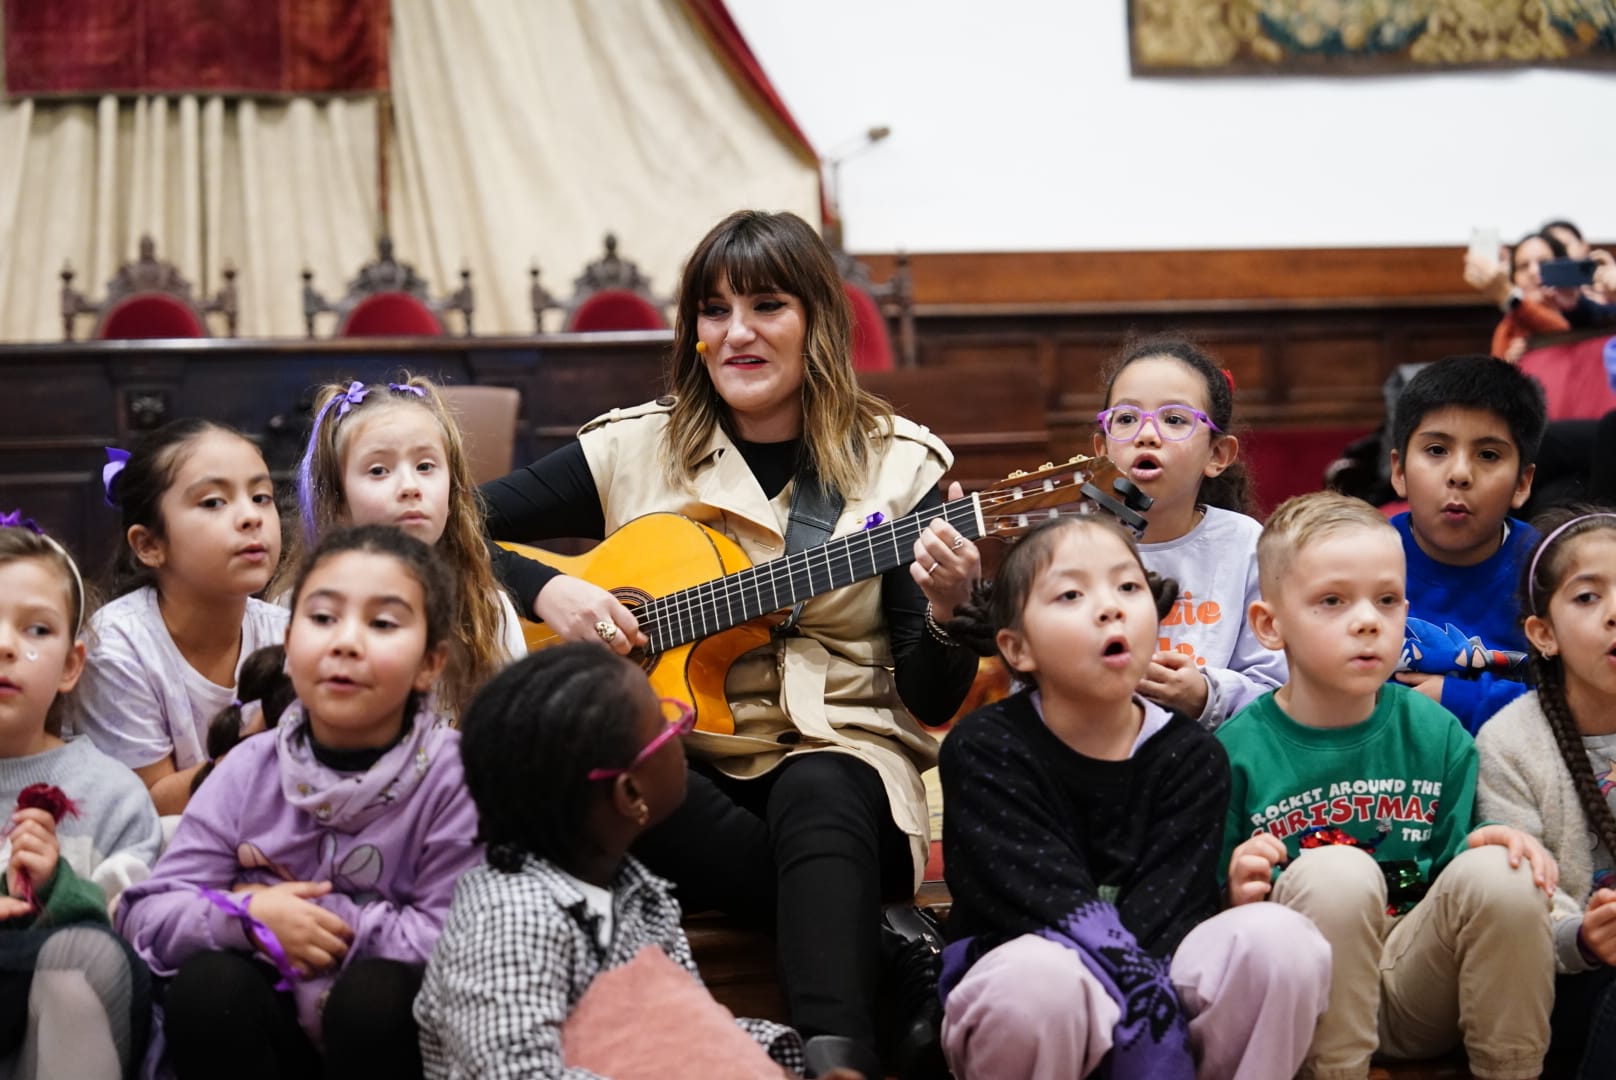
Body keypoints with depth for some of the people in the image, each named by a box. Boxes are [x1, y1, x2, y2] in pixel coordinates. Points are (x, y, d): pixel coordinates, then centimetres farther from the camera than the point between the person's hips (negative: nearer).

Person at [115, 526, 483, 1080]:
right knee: (206, 984, -26)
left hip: (397, 1029, -2)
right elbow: (146, 915, -5)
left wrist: (322, 918, -18)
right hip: (272, 1030, 3)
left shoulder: (454, 777, -14)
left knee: (375, 992, -33)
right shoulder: (249, 770, -4)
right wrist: (244, 915, -24)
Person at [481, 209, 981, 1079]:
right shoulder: (633, 450, 7)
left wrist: (943, 612, -22)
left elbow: (933, 701, 0)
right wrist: (545, 589, -10)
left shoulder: (895, 467, 4)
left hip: (836, 758, -1)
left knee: (818, 796, -37)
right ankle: (887, 942, -27)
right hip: (680, 766, 2)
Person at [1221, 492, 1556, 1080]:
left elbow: (1449, 860, 9)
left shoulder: (1436, 734, 4)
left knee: (1498, 873, -24)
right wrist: (1237, 898, -24)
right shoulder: (1238, 750, -6)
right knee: (1334, 871, -32)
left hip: (1414, 995, 3)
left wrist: (1485, 848, -13)